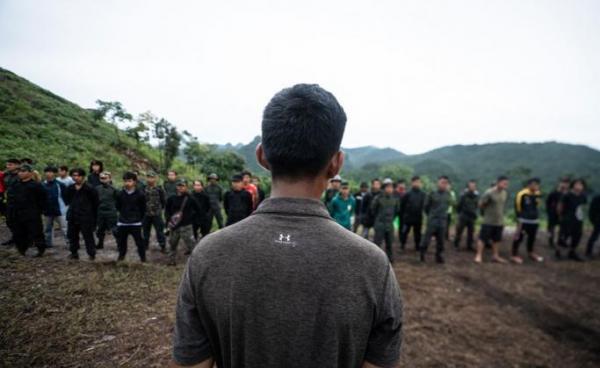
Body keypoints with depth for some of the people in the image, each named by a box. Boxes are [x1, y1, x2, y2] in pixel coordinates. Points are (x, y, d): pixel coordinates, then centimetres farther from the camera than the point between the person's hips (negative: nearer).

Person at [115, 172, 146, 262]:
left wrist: (139, 218, 5)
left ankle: (143, 258, 12)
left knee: (139, 241, 0)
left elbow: (143, 209, 1)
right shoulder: (120, 194, -2)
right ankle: (121, 256, 35)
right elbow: (117, 206, 13)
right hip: (122, 223, 3)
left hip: (136, 223, -3)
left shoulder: (140, 195, -9)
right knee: (121, 241, 15)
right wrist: (124, 214, 12)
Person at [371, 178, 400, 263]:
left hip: (390, 224, 4)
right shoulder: (379, 198, -13)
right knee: (377, 243, -1)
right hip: (380, 224, -4)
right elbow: (373, 209, 0)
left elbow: (397, 210, 16)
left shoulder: (395, 198, 0)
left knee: (389, 243, 11)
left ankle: (390, 260, 23)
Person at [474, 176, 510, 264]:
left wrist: (500, 213, 11)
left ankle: (495, 256, 28)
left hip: (499, 221, 6)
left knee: (497, 239, 15)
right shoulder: (489, 193, -18)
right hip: (488, 221, -6)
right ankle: (479, 256, 6)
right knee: (483, 238, -1)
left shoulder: (505, 193, 3)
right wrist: (487, 211, 2)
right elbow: (480, 204, -11)